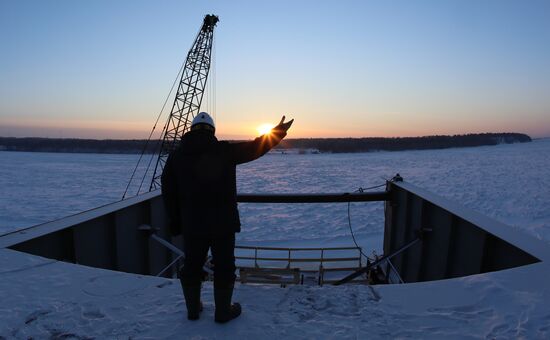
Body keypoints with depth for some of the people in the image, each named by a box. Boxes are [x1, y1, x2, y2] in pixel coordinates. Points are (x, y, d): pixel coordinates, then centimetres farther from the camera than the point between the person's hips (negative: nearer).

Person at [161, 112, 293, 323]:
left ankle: (193, 309, 30)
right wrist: (278, 132, 14)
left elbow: (169, 193, 4)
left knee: (192, 266, 18)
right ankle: (223, 312, 20)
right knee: (224, 267, 10)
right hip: (223, 223, -3)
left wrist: (175, 224, 11)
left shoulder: (176, 155, 2)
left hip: (191, 225, 3)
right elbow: (256, 147, 0)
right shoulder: (224, 151, -7)